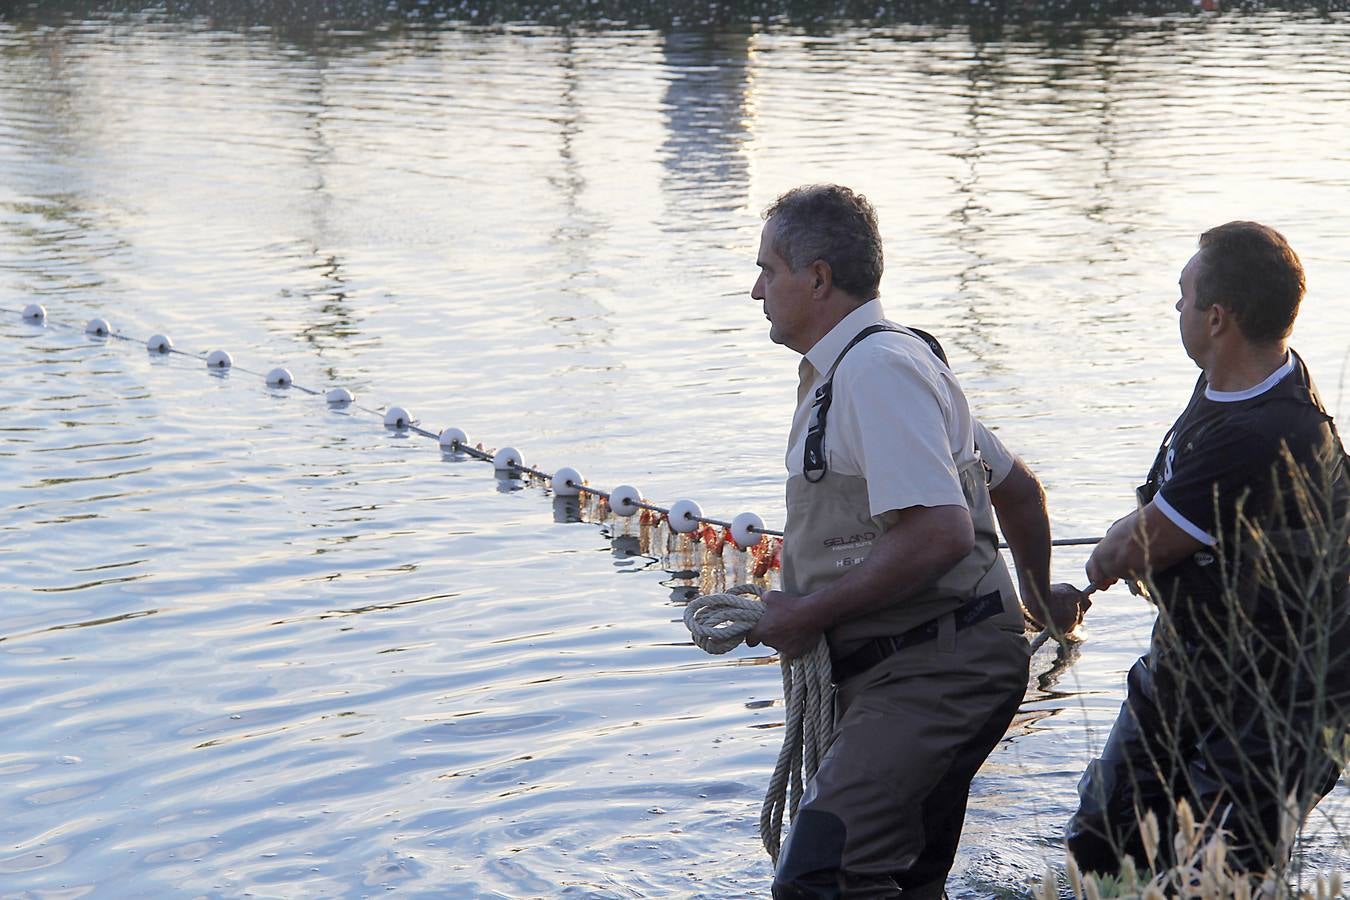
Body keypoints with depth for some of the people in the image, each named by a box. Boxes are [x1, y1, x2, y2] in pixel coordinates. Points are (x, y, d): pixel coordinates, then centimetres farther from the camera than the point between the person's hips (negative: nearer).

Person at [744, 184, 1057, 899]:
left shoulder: (878, 367, -14)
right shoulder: (845, 370, 19)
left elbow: (940, 534, -25)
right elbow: (1018, 487, 27)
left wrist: (808, 614, -15)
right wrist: (1041, 599, 41)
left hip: (934, 672, -11)